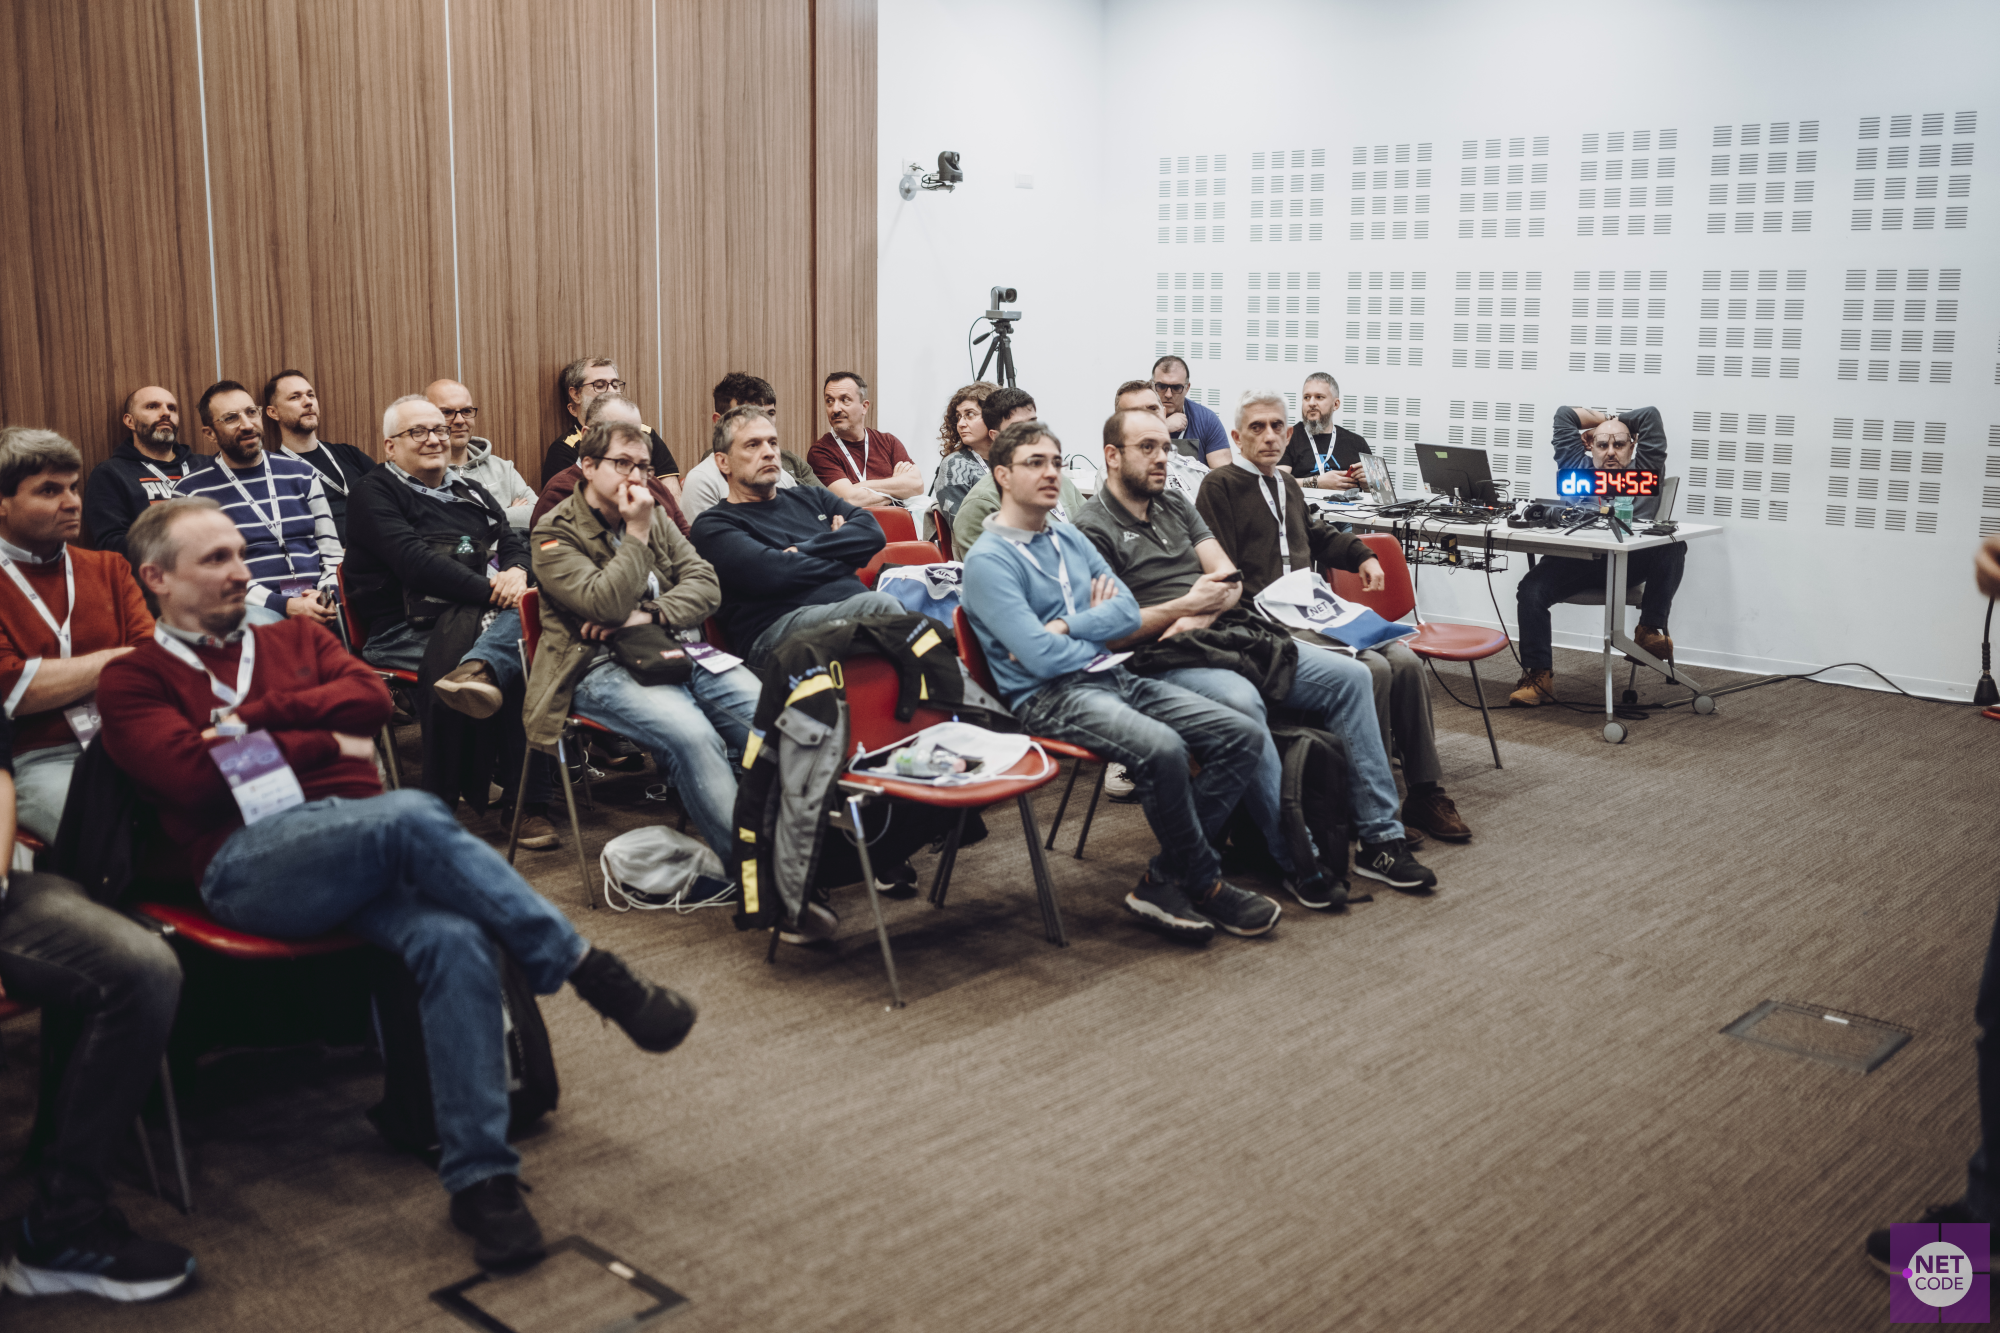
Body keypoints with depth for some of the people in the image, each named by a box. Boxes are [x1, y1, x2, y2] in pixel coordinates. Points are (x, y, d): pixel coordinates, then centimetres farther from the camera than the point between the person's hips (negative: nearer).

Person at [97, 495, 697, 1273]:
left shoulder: (294, 641, 29)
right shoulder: (135, 679, 15)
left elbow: (370, 698, 9)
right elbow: (191, 773, -4)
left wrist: (257, 716, -1)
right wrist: (326, 743, 2)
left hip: (363, 849, 4)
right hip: (246, 862, -4)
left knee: (454, 939, -30)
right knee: (413, 816, -36)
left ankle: (480, 1175, -30)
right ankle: (587, 970, -29)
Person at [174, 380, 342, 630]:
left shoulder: (302, 475, 19)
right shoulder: (191, 492, 7)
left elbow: (331, 551, 18)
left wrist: (326, 596, -6)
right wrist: (285, 606, -15)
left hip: (314, 604, 4)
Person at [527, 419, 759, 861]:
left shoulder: (654, 519, 20)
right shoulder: (554, 534, 2)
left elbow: (706, 586, 9)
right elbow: (605, 604, -14)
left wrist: (648, 615, -7)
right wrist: (636, 535, -10)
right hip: (602, 667, -6)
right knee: (692, 734, -35)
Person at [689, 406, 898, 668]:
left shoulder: (810, 498, 29)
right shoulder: (714, 525, 10)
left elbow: (873, 532, 12)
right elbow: (770, 572, -8)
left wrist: (802, 550, -1)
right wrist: (842, 563, 5)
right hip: (775, 628, -5)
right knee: (880, 605, -32)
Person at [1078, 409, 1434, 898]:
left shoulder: (1176, 504, 21)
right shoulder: (1093, 529, -2)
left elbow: (1230, 579, 13)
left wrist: (1204, 614, -8)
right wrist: (1186, 605, -13)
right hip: (1166, 661, -8)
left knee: (1350, 677, -7)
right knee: (1240, 701, -39)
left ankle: (1378, 838, -4)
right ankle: (1297, 859, -29)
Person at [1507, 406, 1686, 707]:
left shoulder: (1645, 472, 14)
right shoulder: (1577, 467, 20)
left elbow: (1650, 415, 9)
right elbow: (1564, 415, 24)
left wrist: (1616, 420, 24)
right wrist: (1607, 421, 30)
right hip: (1573, 562, 0)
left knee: (1673, 548, -27)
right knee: (1530, 590, -26)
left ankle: (1650, 630, -18)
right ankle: (1538, 676, -23)